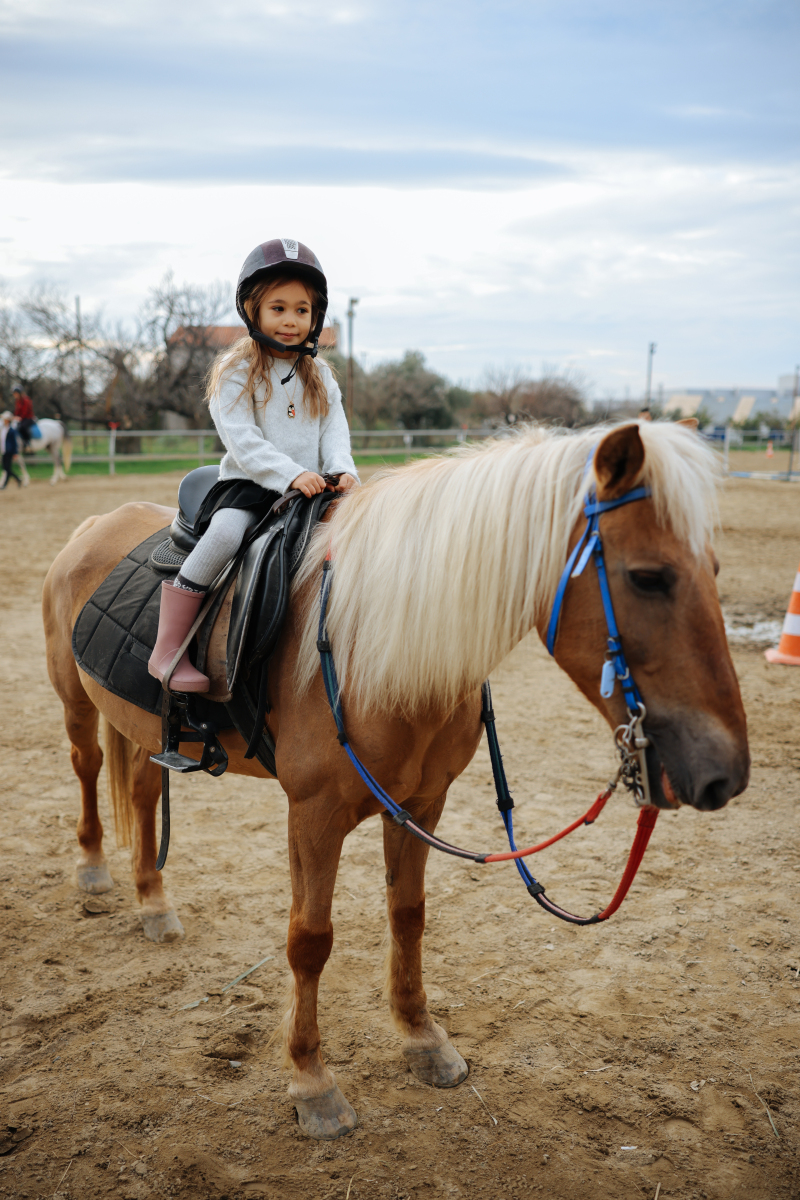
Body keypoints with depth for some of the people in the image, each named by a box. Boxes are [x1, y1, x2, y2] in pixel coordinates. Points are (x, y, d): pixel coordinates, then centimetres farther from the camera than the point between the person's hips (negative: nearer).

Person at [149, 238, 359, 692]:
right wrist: (291, 474, -25)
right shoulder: (235, 371, 0)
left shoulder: (320, 376, 16)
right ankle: (167, 651, -27)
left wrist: (343, 470, -15)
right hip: (247, 485, -5)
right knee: (226, 531, -33)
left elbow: (334, 430, 8)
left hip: (311, 488, 5)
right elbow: (242, 440, -11)